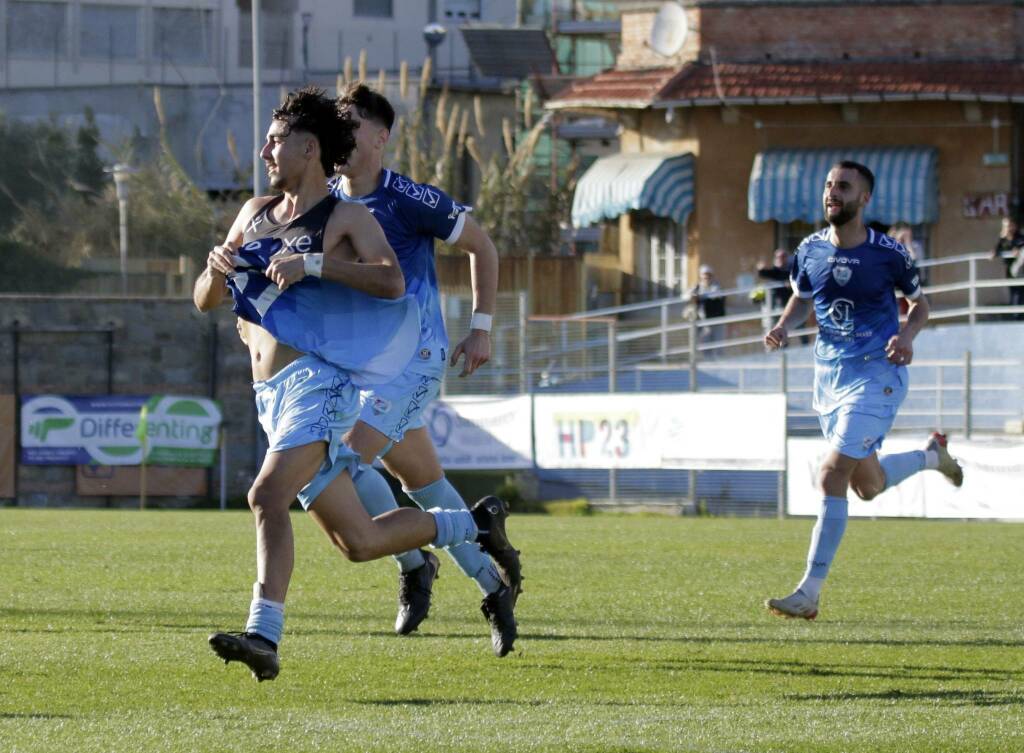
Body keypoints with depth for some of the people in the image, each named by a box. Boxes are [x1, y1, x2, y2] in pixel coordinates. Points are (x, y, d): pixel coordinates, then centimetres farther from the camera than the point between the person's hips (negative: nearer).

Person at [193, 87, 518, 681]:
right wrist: (217, 270, -2)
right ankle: (475, 525, 32)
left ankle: (264, 634, -34)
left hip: (317, 381, -8)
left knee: (269, 495, -29)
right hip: (272, 398, 8)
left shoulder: (345, 218, -1)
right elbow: (205, 300, 21)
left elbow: (391, 281, -18)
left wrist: (313, 263, -24)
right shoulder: (256, 214, 19)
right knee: (360, 541, 11)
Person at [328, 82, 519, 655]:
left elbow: (482, 247, -1)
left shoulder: (410, 201, -13)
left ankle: (414, 564, -2)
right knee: (424, 481, 12)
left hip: (412, 359, -7)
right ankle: (494, 584, 26)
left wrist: (481, 328, -2)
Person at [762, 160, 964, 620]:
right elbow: (801, 299, 18)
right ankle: (932, 455, 47)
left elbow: (920, 303, 4)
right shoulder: (810, 250, 2)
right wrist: (783, 326, -3)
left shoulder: (888, 253, -10)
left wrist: (906, 335, -16)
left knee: (832, 476, -16)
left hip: (875, 374, -6)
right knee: (868, 485, 15)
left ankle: (809, 594, -14)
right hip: (828, 374, 6)